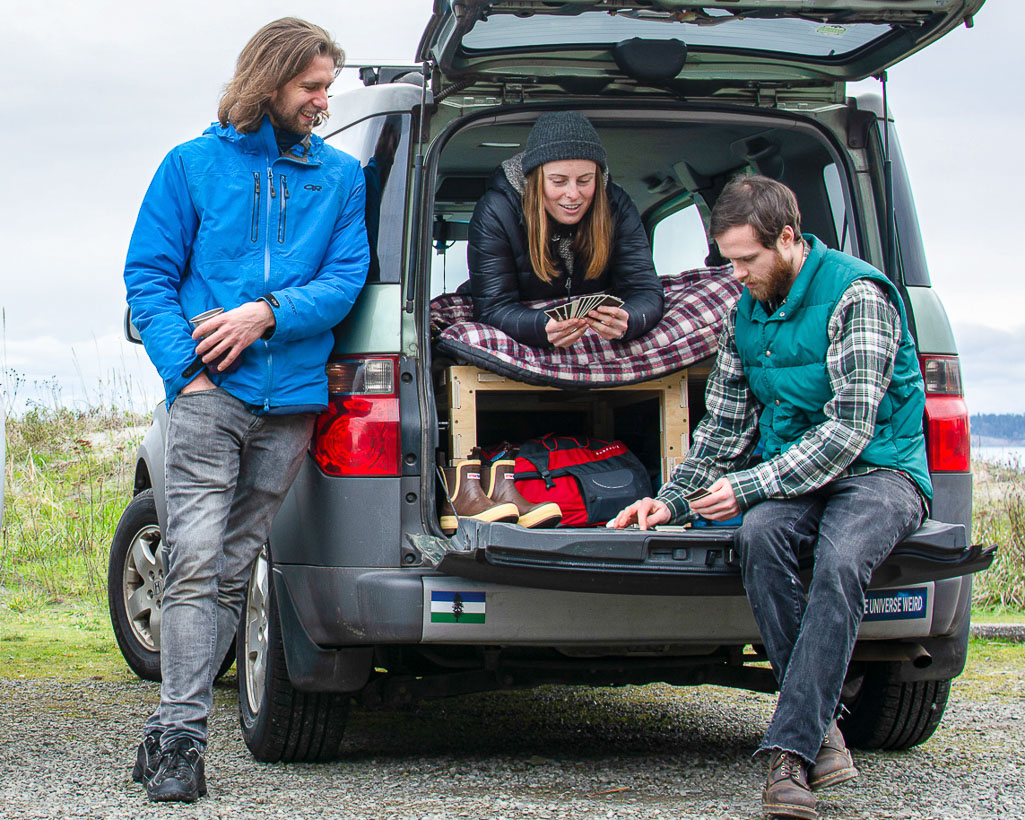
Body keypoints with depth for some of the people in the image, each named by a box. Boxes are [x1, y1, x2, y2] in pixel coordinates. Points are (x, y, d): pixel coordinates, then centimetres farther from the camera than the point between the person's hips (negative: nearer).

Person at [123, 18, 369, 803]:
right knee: (196, 559, -15)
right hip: (210, 393, -3)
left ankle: (171, 734, 11)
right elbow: (148, 274, 5)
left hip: (292, 399, 3)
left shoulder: (342, 176, 14)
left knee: (233, 570, 5)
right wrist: (185, 366, -9)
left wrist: (269, 312, -10)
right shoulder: (194, 164, 8)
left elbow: (347, 278, 7)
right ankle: (179, 735, -15)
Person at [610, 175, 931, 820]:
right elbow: (724, 426, 19)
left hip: (880, 471, -5)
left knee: (840, 562, -37)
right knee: (760, 535, -30)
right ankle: (821, 725, -27)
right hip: (790, 477, 5)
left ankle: (790, 750, -36)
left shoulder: (857, 295, -13)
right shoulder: (748, 311, 11)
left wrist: (749, 486, -22)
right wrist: (672, 501, 7)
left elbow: (850, 429, -20)